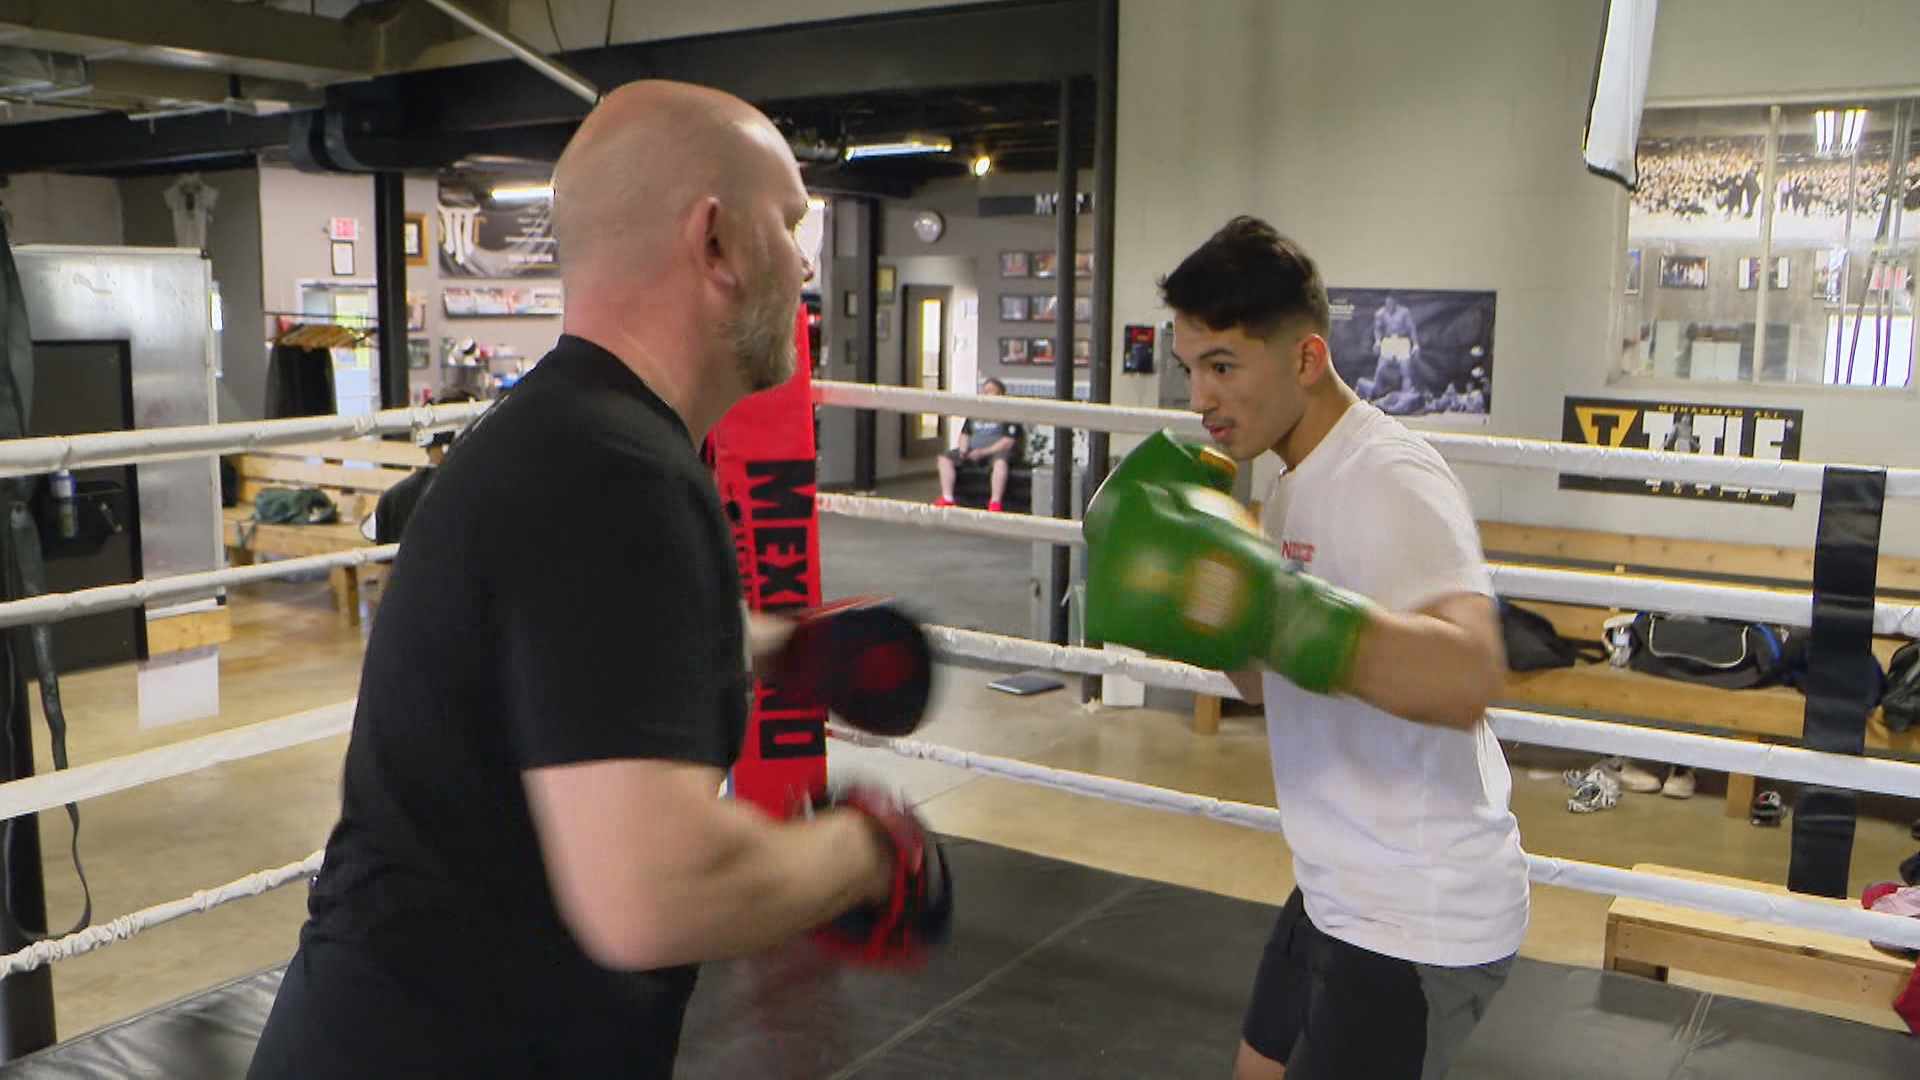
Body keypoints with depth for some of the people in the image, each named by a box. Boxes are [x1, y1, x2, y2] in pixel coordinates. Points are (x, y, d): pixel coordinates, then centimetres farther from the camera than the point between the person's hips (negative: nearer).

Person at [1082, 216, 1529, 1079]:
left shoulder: (1390, 480, -22)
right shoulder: (1297, 481, 7)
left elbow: (1466, 677, -39)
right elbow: (1266, 681, 13)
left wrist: (1261, 599, -45)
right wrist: (1189, 582, -3)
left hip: (1420, 922, -10)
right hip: (1340, 893, 10)